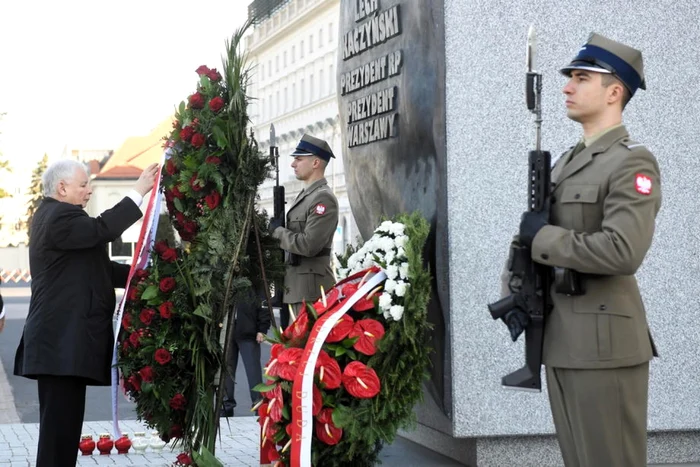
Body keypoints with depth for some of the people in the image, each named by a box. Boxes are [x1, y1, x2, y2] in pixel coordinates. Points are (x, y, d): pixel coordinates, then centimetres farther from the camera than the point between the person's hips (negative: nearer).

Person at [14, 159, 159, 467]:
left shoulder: (53, 214, 20)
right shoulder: (59, 216, -13)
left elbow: (91, 267, 20)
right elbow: (102, 229, -29)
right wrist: (139, 191, -21)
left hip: (60, 339, 11)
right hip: (63, 342, -11)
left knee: (61, 421, 13)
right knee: (60, 421, -9)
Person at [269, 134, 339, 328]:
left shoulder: (324, 198, -13)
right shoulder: (304, 195, 17)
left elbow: (308, 245, -22)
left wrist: (277, 231, -9)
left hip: (310, 289, -10)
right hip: (295, 286, 10)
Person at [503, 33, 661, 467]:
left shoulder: (633, 162, -10)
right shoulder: (566, 163, 16)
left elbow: (622, 252, -24)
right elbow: (533, 234, 18)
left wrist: (543, 236, -14)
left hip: (605, 341, -8)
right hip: (560, 338, 9)